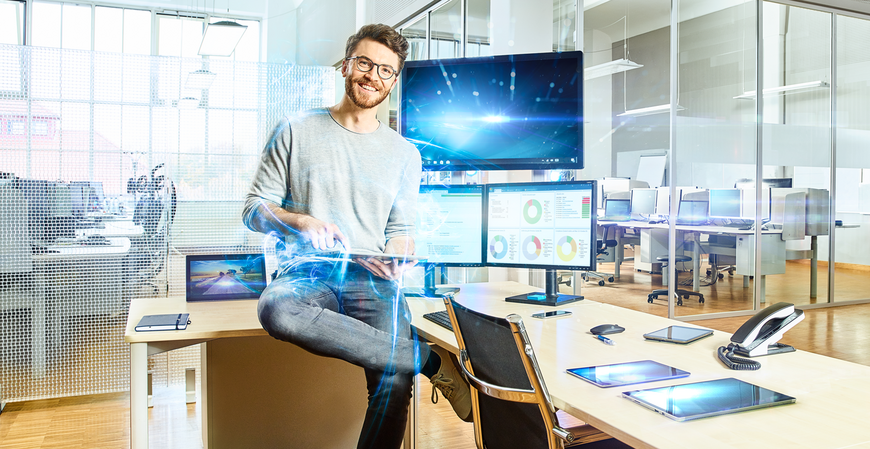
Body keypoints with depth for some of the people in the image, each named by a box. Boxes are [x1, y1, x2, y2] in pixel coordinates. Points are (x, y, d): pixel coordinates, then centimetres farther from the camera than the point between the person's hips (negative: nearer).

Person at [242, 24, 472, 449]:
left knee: (393, 381, -29)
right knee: (276, 309, -38)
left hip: (372, 279, 1)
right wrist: (302, 221, -13)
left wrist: (394, 260, -8)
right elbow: (255, 210, 7)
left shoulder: (405, 153, 16)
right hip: (307, 272, 0)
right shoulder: (295, 131, 9)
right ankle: (432, 361, -26)